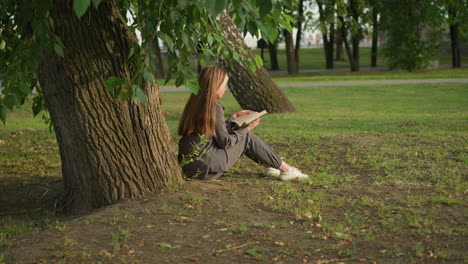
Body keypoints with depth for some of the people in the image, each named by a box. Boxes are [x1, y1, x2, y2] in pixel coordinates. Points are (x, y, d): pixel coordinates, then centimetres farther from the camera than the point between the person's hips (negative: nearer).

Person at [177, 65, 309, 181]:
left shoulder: (195, 103, 11)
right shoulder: (214, 107, -15)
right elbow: (224, 141, -12)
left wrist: (234, 116, 25)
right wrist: (247, 129, 2)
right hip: (204, 167, -8)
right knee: (247, 137, 5)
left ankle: (270, 167, 24)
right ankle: (286, 170, 13)